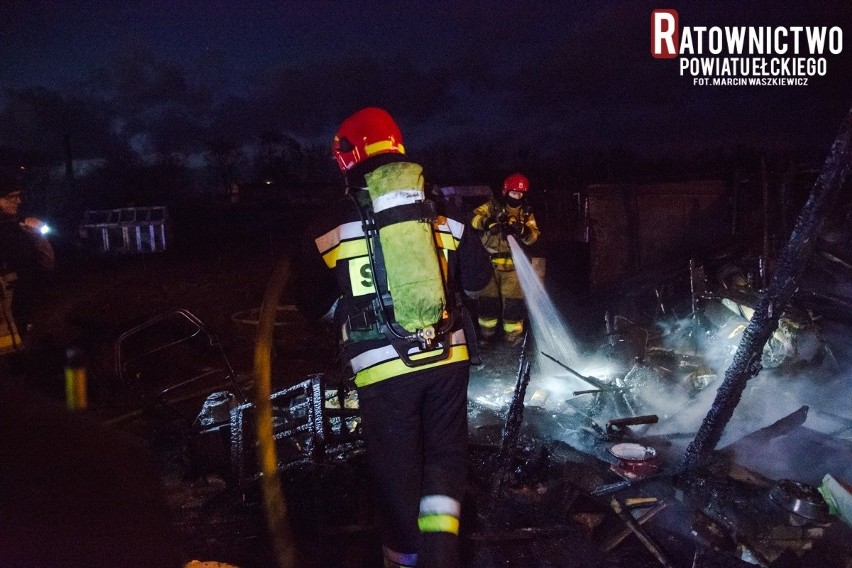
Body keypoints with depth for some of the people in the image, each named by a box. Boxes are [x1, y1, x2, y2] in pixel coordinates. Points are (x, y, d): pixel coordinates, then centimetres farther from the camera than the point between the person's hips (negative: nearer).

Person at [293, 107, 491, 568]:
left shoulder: (330, 227, -1)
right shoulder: (444, 215, 6)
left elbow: (311, 303, 7)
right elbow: (478, 277, 14)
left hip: (382, 367, -2)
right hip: (448, 356, 3)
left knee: (396, 467, 13)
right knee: (446, 451, 20)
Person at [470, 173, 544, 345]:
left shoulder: (527, 213, 8)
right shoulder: (493, 206, 2)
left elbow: (533, 236, -4)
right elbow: (475, 218, -12)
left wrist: (522, 230, -26)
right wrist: (490, 222, -30)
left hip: (513, 264, 1)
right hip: (489, 262, -1)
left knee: (514, 299, -1)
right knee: (488, 298, 6)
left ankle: (513, 333, 12)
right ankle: (486, 332, 21)